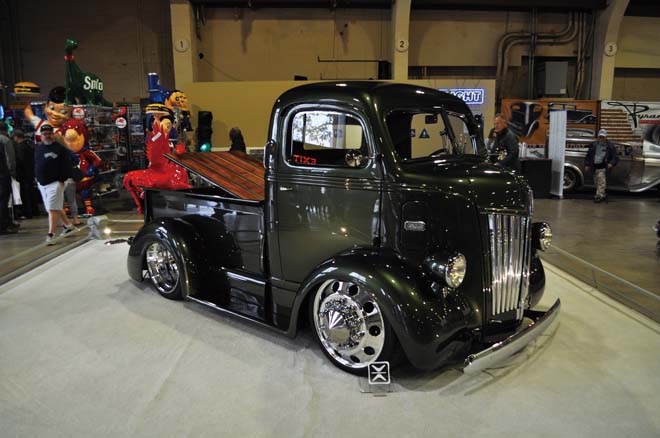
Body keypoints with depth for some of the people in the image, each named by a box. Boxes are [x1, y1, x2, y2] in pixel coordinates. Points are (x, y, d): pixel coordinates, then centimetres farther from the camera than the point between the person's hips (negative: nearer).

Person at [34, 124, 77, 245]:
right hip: (42, 184, 7)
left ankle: (51, 235, -12)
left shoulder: (60, 148, -6)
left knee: (53, 209, -12)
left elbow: (67, 166, -10)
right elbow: (36, 165, 21)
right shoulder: (38, 148, 13)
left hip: (55, 183, -7)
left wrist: (62, 180, -15)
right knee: (56, 208, 15)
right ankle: (69, 226, 30)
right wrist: (38, 179, 14)